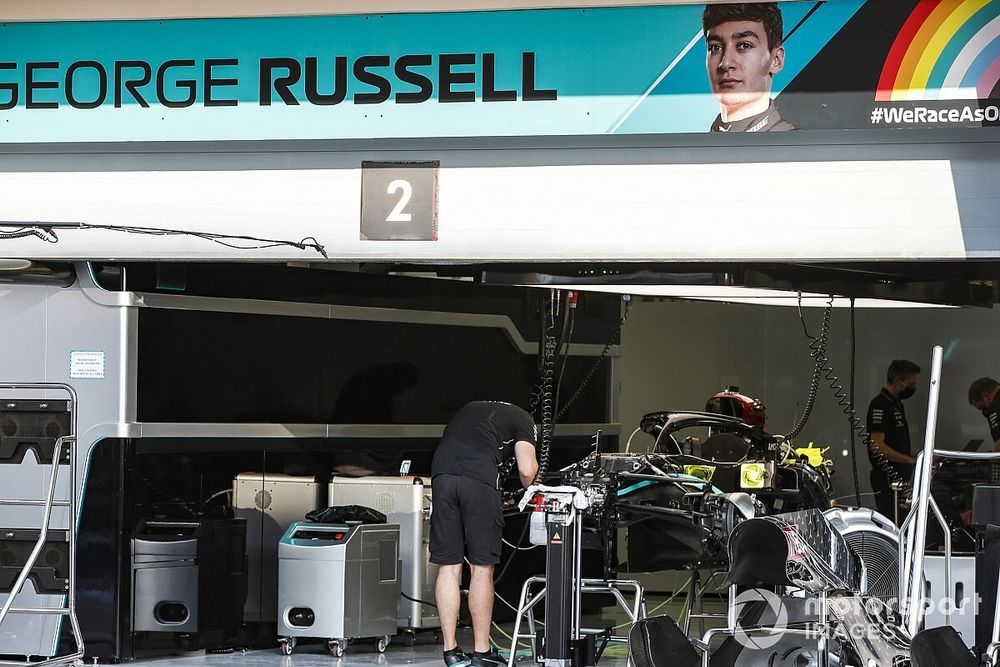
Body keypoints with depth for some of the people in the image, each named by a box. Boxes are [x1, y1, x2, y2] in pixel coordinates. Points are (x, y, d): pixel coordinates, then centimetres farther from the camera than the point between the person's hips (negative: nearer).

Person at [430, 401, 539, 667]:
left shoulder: (468, 409, 34)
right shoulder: (522, 419, 18)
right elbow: (526, 470, 5)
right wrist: (529, 487, 28)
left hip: (441, 474, 4)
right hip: (480, 480, -4)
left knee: (448, 567, 8)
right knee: (482, 568, 4)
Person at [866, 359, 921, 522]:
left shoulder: (897, 404, 18)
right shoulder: (880, 405, -14)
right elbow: (877, 446, -23)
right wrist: (911, 460, -25)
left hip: (899, 477, 10)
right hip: (886, 478, -10)